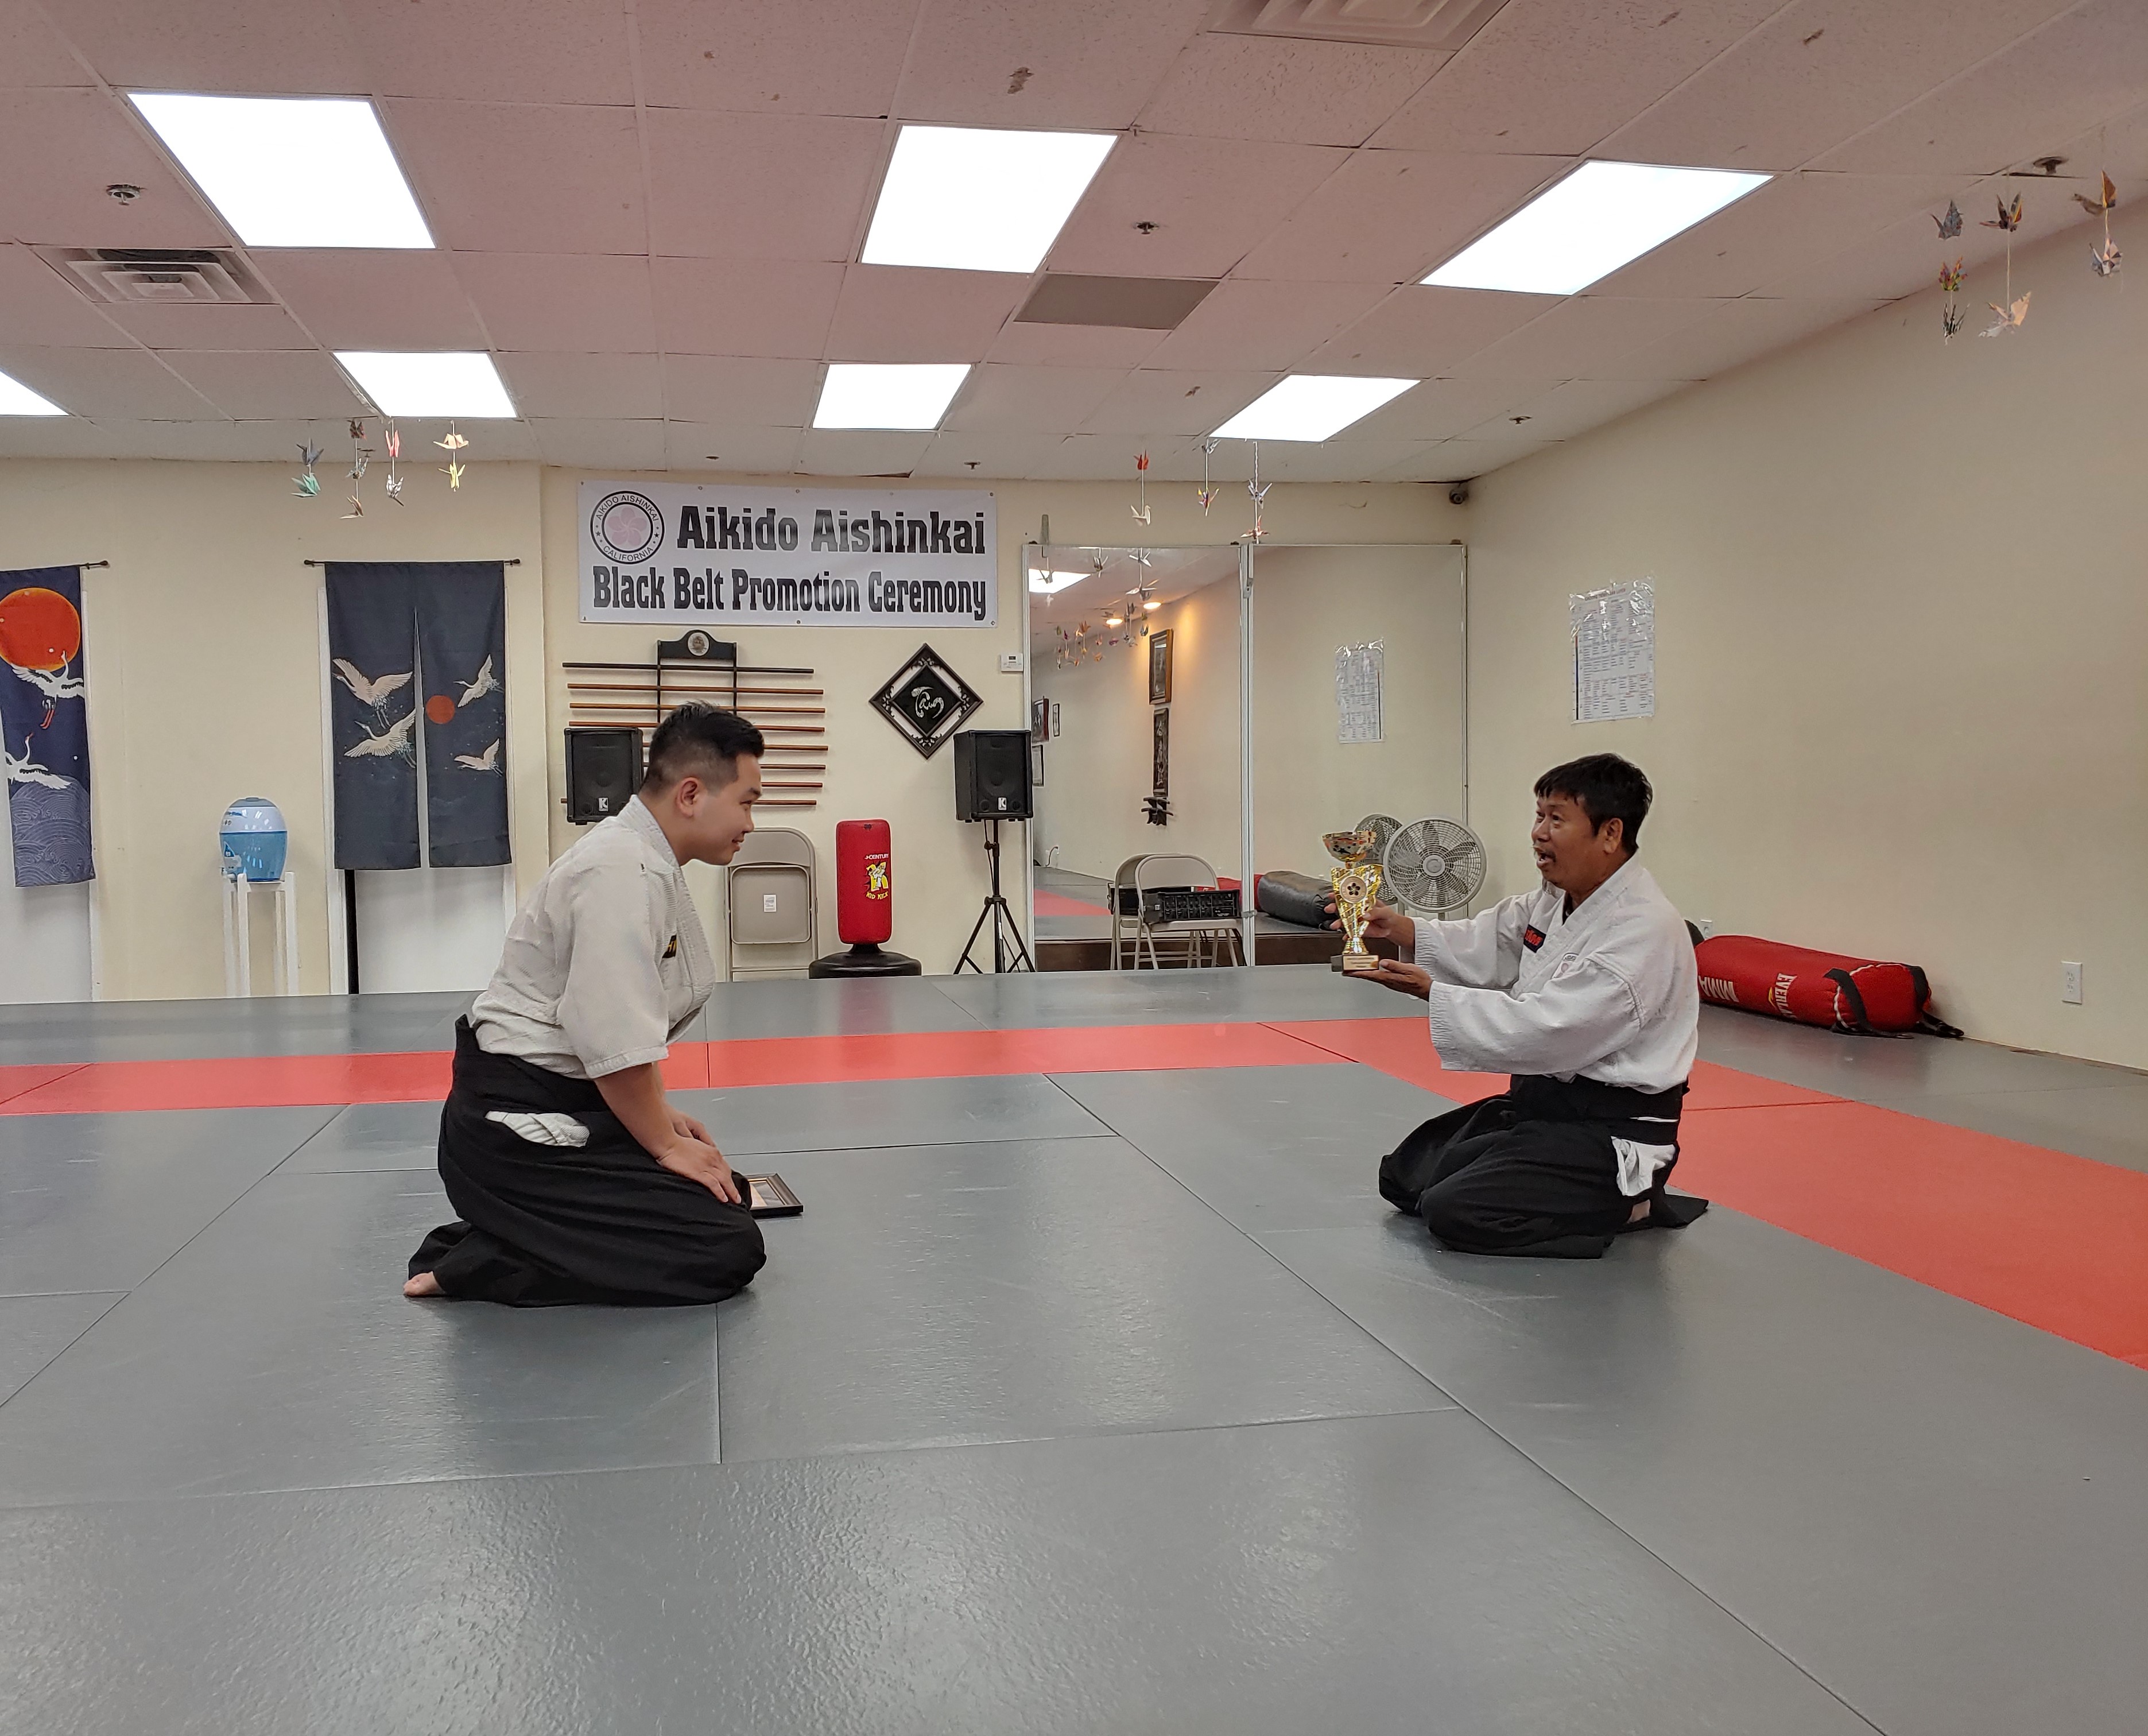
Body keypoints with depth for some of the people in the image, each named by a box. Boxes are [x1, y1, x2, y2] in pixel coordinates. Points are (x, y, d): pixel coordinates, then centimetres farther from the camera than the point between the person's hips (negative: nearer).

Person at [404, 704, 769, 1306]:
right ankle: (477, 1266, -8)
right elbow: (614, 1044, -24)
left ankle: (498, 1235, 12)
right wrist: (664, 1142, -11)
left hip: (555, 1106, 11)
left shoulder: (646, 860, 12)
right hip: (517, 1126, -11)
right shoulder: (624, 873, -22)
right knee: (728, 1251, -14)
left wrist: (660, 1116, 11)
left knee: (724, 1199, 15)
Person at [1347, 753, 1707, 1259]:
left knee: (1454, 1213, -21)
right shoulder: (1558, 899, 6)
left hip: (1607, 1133, -10)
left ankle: (1627, 1206, -2)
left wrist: (1430, 992, -29)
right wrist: (1398, 928, -11)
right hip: (1540, 1099, 10)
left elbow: (1547, 1029, -30)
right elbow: (1486, 947, 8)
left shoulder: (1643, 933, -25)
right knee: (1404, 1177, 12)